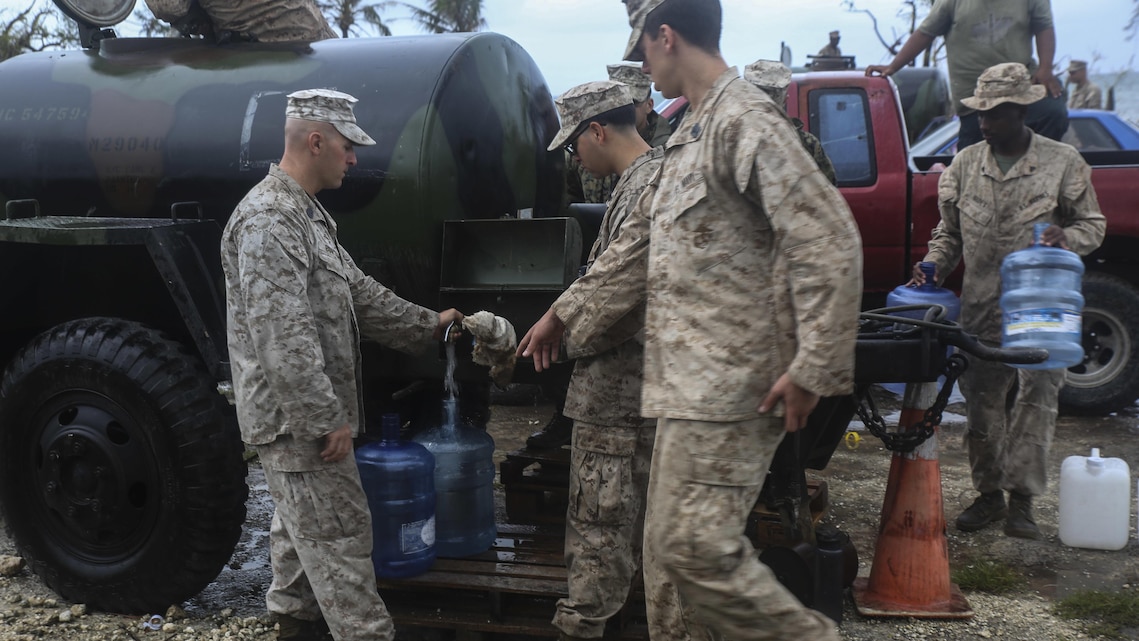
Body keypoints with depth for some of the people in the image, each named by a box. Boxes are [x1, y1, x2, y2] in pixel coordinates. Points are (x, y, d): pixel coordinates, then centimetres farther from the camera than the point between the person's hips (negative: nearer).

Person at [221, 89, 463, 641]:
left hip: (304, 416, 11)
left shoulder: (305, 212, 14)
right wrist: (326, 418, -24)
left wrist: (427, 324, 21)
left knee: (299, 531, 20)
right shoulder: (268, 220, -20)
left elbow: (357, 290, 20)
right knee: (339, 537, -5)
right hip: (299, 420, -11)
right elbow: (282, 336, -26)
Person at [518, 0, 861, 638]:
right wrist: (563, 315, 30)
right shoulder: (690, 135, 20)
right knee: (670, 549, 12)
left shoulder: (744, 121, -12)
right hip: (688, 383, 10)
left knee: (694, 547, -11)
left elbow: (830, 243, -19)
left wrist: (812, 369, -20)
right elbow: (639, 245, 27)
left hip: (728, 384, -10)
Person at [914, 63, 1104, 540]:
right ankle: (988, 493, 18)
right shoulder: (965, 165, 10)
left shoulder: (1063, 162, 2)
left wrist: (1065, 238, -14)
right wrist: (932, 264, -2)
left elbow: (1093, 224, 7)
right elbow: (949, 231, 16)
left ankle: (1021, 497, 2)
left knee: (1036, 395, -7)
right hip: (980, 306, 3)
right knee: (981, 400, 6)